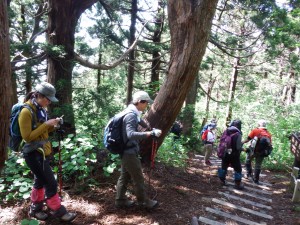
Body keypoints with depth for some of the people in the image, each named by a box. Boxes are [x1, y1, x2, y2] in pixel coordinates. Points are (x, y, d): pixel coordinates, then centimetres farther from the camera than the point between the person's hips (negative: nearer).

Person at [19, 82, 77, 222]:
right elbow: (27, 137, -22)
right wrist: (46, 124, -22)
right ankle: (58, 211, 14)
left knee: (40, 181, 21)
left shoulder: (40, 109, 6)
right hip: (34, 154, -9)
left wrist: (52, 126, -3)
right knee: (51, 184, -1)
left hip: (43, 152, 9)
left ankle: (35, 209, 38)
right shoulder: (26, 111, -20)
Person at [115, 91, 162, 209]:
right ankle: (143, 201, 22)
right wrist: (150, 133, -41)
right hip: (129, 151, -10)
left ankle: (120, 200, 30)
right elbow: (131, 134, -37)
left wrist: (148, 127, 25)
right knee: (138, 178, 5)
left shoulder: (132, 113, 8)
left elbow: (139, 120, 32)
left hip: (126, 150, 10)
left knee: (125, 176, 18)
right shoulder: (131, 115, -23)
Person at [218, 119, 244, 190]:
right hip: (234, 155, -5)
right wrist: (242, 148, 1)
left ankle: (222, 181, 28)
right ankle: (237, 184, 12)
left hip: (225, 154, 5)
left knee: (224, 167, 19)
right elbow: (239, 147, -18)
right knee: (238, 169, 9)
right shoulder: (238, 134, -17)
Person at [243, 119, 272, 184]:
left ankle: (249, 173, 12)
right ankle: (256, 180, 21)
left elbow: (248, 139, -9)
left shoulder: (255, 130, -6)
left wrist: (242, 142, 4)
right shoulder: (269, 134, 6)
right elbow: (270, 144, 6)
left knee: (248, 161, 21)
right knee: (258, 165, 15)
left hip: (253, 150, -3)